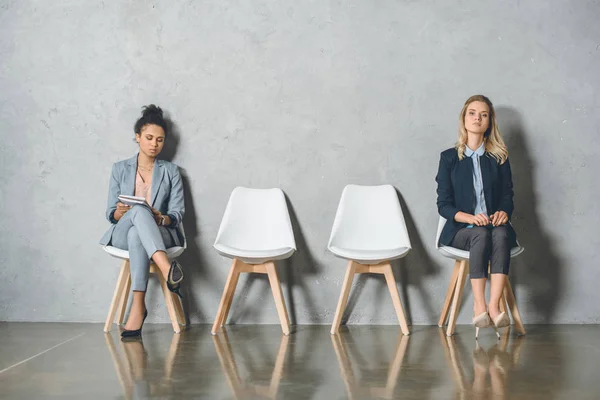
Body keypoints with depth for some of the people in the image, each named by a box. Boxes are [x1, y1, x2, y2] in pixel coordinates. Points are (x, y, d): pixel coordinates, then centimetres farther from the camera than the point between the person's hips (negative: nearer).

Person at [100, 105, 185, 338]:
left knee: (136, 234, -40)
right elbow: (110, 214, 9)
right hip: (122, 235, 0)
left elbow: (177, 214, 4)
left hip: (162, 235, 0)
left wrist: (161, 219, -20)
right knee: (139, 210, -38)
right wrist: (120, 213, -16)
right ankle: (167, 269, -58)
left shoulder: (171, 171, 11)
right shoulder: (120, 169, 13)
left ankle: (138, 307, -50)